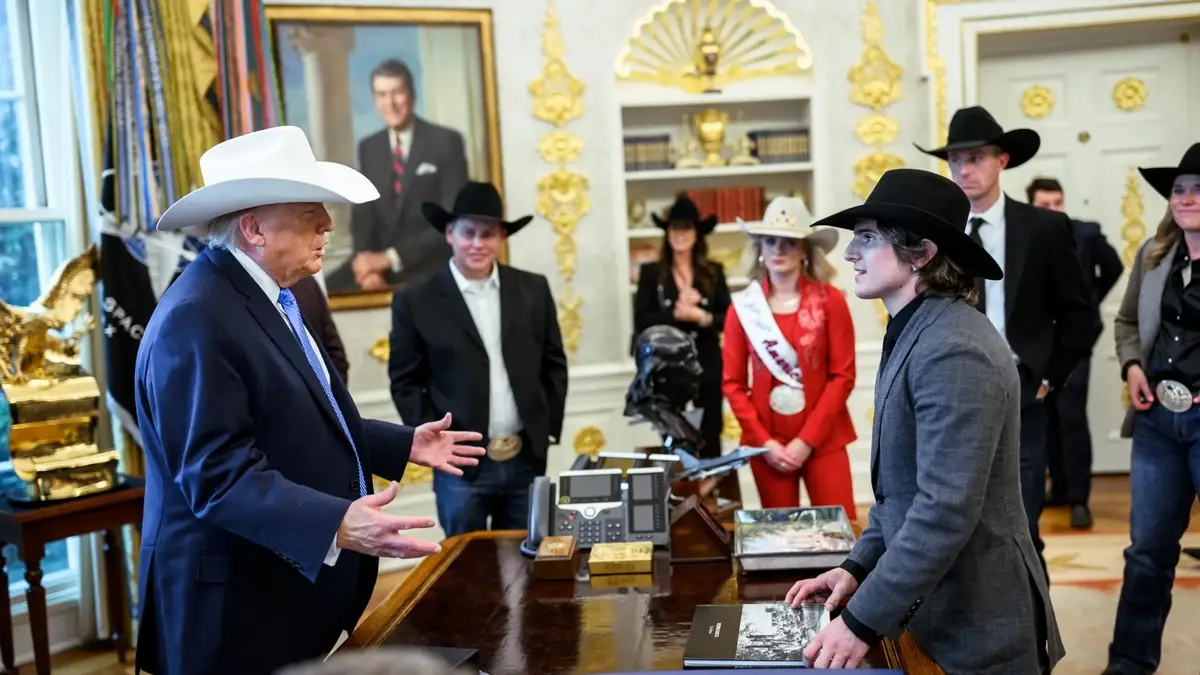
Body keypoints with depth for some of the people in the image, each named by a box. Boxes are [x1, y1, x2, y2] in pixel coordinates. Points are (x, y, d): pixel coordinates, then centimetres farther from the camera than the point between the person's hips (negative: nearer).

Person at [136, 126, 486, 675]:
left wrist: (404, 445, 16)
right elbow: (220, 476, -28)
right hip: (239, 603, -9)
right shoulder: (197, 319, -22)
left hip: (292, 583, 10)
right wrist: (337, 525, -37)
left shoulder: (269, 297, 11)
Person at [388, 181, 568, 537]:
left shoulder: (533, 289, 4)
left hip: (526, 459, 3)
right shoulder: (415, 301, -5)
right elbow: (405, 383, -1)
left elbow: (554, 364, 10)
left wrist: (550, 429, 5)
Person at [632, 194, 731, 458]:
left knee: (710, 443, 8)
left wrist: (702, 317, -18)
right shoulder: (651, 272, 1)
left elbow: (728, 319, 0)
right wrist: (675, 313, -18)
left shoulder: (713, 272, 5)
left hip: (708, 369, 1)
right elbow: (641, 322, -6)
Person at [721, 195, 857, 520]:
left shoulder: (830, 300, -3)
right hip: (767, 443, 2)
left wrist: (807, 439, -10)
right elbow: (733, 383, 2)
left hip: (823, 440, -1)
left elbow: (843, 376, -5)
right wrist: (764, 441, -7)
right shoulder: (743, 306, 1)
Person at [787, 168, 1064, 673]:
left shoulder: (953, 350, -23)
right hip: (935, 612, 9)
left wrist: (863, 621, -25)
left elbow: (947, 508, -28)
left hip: (977, 630, -9)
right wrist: (858, 566, 6)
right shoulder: (913, 335, 9)